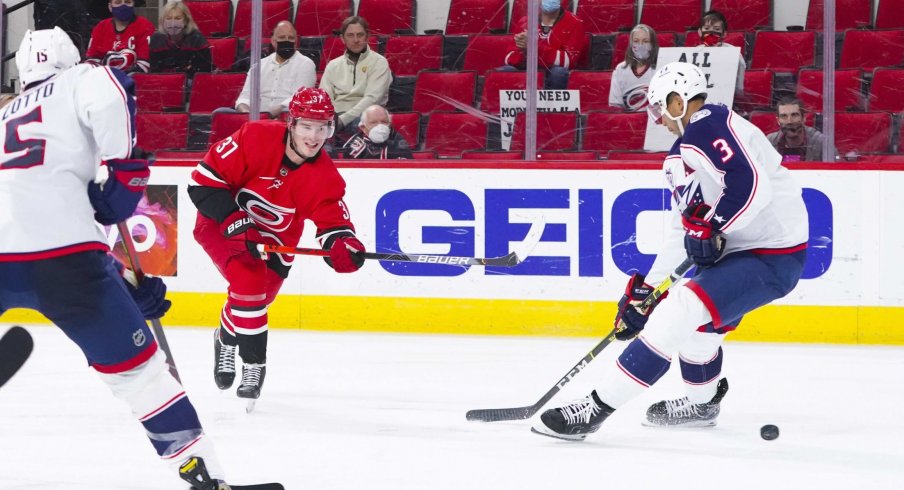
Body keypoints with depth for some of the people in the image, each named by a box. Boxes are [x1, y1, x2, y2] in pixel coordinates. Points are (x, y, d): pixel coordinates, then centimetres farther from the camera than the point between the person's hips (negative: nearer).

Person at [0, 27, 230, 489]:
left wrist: (125, 285, 32)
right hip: (58, 255, -4)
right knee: (133, 364, 6)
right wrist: (121, 169, 1)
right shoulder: (81, 82, 17)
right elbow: (109, 92, -11)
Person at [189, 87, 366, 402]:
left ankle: (226, 340, 43)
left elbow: (333, 220, -14)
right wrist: (234, 221, -31)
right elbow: (206, 177, -24)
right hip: (220, 225, -4)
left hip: (273, 241, 5)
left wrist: (344, 246, -39)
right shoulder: (255, 138, -27)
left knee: (254, 298, 7)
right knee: (249, 282, -25)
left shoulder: (324, 177, -16)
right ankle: (253, 364, -11)